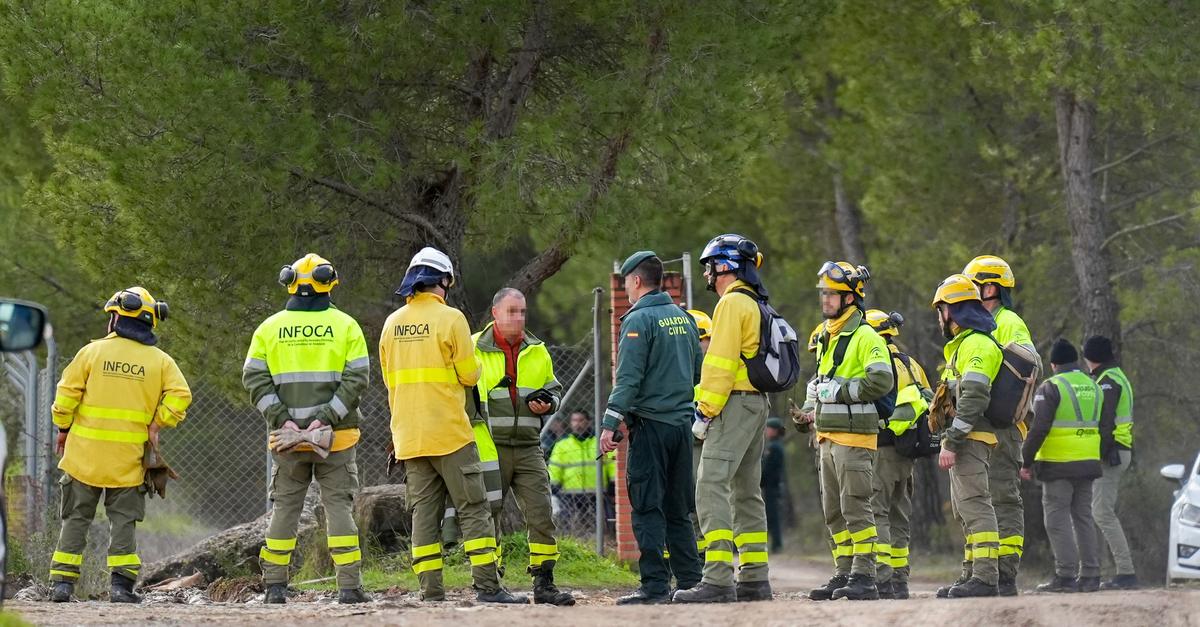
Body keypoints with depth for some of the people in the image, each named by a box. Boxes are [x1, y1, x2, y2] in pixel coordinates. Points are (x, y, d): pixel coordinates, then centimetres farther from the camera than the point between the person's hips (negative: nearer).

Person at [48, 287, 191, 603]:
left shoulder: (92, 351, -2)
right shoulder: (159, 360, 2)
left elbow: (66, 395, -3)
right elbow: (179, 395, -10)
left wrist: (63, 429, 11)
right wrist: (157, 424, 1)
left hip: (85, 454, 0)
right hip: (128, 459, 0)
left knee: (76, 518, 8)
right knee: (123, 520, 6)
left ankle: (63, 582, 4)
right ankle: (121, 583, -3)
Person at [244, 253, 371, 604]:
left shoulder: (269, 328, 5)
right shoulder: (345, 326, 0)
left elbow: (254, 378, -2)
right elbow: (357, 378, -8)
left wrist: (281, 418, -7)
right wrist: (326, 417, -12)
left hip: (286, 435, 1)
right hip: (337, 436, -1)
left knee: (285, 507, 9)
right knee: (339, 506, 2)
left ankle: (275, 586, 7)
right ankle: (349, 586, -4)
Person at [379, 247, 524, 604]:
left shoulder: (392, 324, 9)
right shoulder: (450, 319, -8)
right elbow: (469, 374, -6)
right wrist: (472, 366, 17)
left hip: (408, 436, 5)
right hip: (449, 433, -5)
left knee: (423, 511, 7)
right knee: (473, 510, -2)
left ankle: (430, 590, 2)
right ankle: (487, 586, -8)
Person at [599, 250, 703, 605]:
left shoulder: (639, 320, -8)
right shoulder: (683, 318, 13)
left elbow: (628, 378, -15)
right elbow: (697, 371, 18)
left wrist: (610, 423, -16)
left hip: (650, 425, -7)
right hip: (682, 422, 7)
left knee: (648, 509, -6)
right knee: (678, 510, 12)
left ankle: (655, 586, -10)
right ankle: (690, 582, 11)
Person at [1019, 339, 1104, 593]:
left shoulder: (1051, 388, -8)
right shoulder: (1093, 387, 13)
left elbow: (1039, 428, -15)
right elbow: (1105, 427, 16)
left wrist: (1027, 461, -8)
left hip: (1058, 465, -7)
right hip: (1088, 463, 7)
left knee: (1058, 518, -4)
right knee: (1083, 517, 12)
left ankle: (1065, 575, -10)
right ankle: (1090, 575, 10)